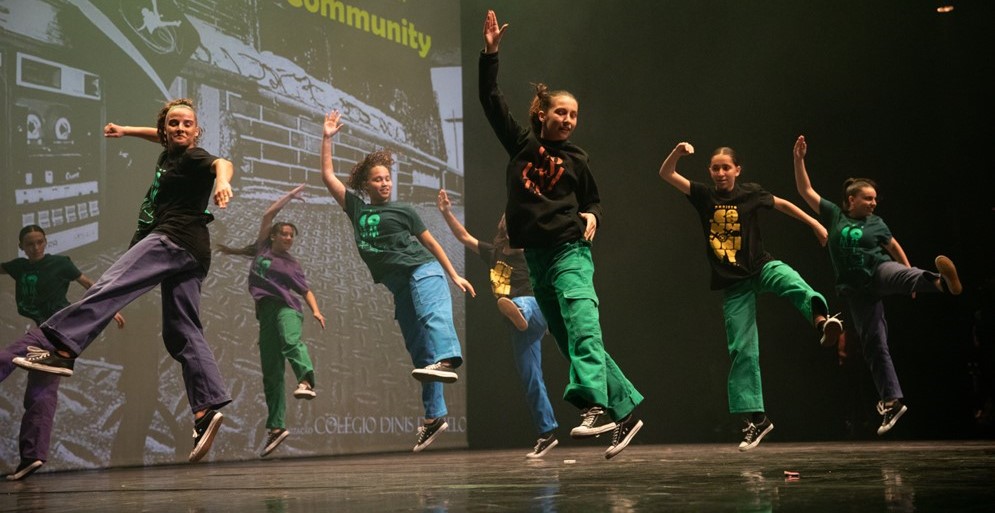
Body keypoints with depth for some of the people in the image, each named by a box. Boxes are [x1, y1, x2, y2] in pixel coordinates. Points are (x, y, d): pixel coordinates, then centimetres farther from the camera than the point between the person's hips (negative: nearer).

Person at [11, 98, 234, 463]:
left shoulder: (193, 158, -4)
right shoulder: (170, 154, 23)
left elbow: (221, 162, -27)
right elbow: (161, 136, 47)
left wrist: (222, 181, -49)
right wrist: (126, 131, 41)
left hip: (174, 238, -10)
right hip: (192, 252, 10)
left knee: (109, 287, -23)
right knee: (181, 333, 2)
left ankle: (61, 350, -38)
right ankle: (206, 408, -8)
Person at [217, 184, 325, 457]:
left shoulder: (292, 264, 15)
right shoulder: (263, 248, 18)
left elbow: (306, 290, 13)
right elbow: (268, 215, 18)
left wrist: (316, 310, -2)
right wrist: (290, 196, 23)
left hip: (286, 307, -2)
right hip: (265, 311, 2)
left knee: (290, 342, -36)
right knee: (270, 373, 0)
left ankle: (306, 381, -59)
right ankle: (276, 426, 1)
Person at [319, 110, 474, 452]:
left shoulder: (403, 211, 11)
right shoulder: (356, 209, 19)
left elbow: (431, 243, 16)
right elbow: (328, 176, 20)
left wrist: (454, 275, 11)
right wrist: (327, 138, 16)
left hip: (423, 270, -4)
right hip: (399, 286, 4)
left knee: (433, 314, -34)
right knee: (418, 351, 1)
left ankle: (445, 360, -61)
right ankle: (434, 416, 0)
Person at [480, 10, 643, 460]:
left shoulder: (576, 159, 7)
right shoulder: (521, 143, 9)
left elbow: (593, 201, 19)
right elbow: (491, 101, 4)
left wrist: (592, 217, -3)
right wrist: (490, 52, -2)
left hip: (570, 251, -3)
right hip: (536, 258, 3)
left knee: (582, 326, -25)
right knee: (570, 342, 5)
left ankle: (594, 405, -41)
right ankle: (625, 410, 13)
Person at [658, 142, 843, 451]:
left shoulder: (751, 194, 0)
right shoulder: (703, 196, 1)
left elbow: (782, 204, 16)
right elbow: (666, 174, -5)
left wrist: (814, 224, 15)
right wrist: (678, 153, -24)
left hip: (761, 268, -1)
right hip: (733, 285, 1)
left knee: (790, 280, -37)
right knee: (742, 350, 1)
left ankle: (821, 318, -64)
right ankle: (756, 418, 7)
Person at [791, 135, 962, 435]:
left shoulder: (876, 223, 6)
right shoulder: (834, 215, 5)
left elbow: (895, 248, 19)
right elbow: (806, 191, 2)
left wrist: (911, 278, 16)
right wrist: (799, 159, -7)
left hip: (881, 271, -1)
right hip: (857, 289, 1)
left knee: (901, 273, -37)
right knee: (873, 344, -1)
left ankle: (941, 281, -67)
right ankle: (892, 400, 2)